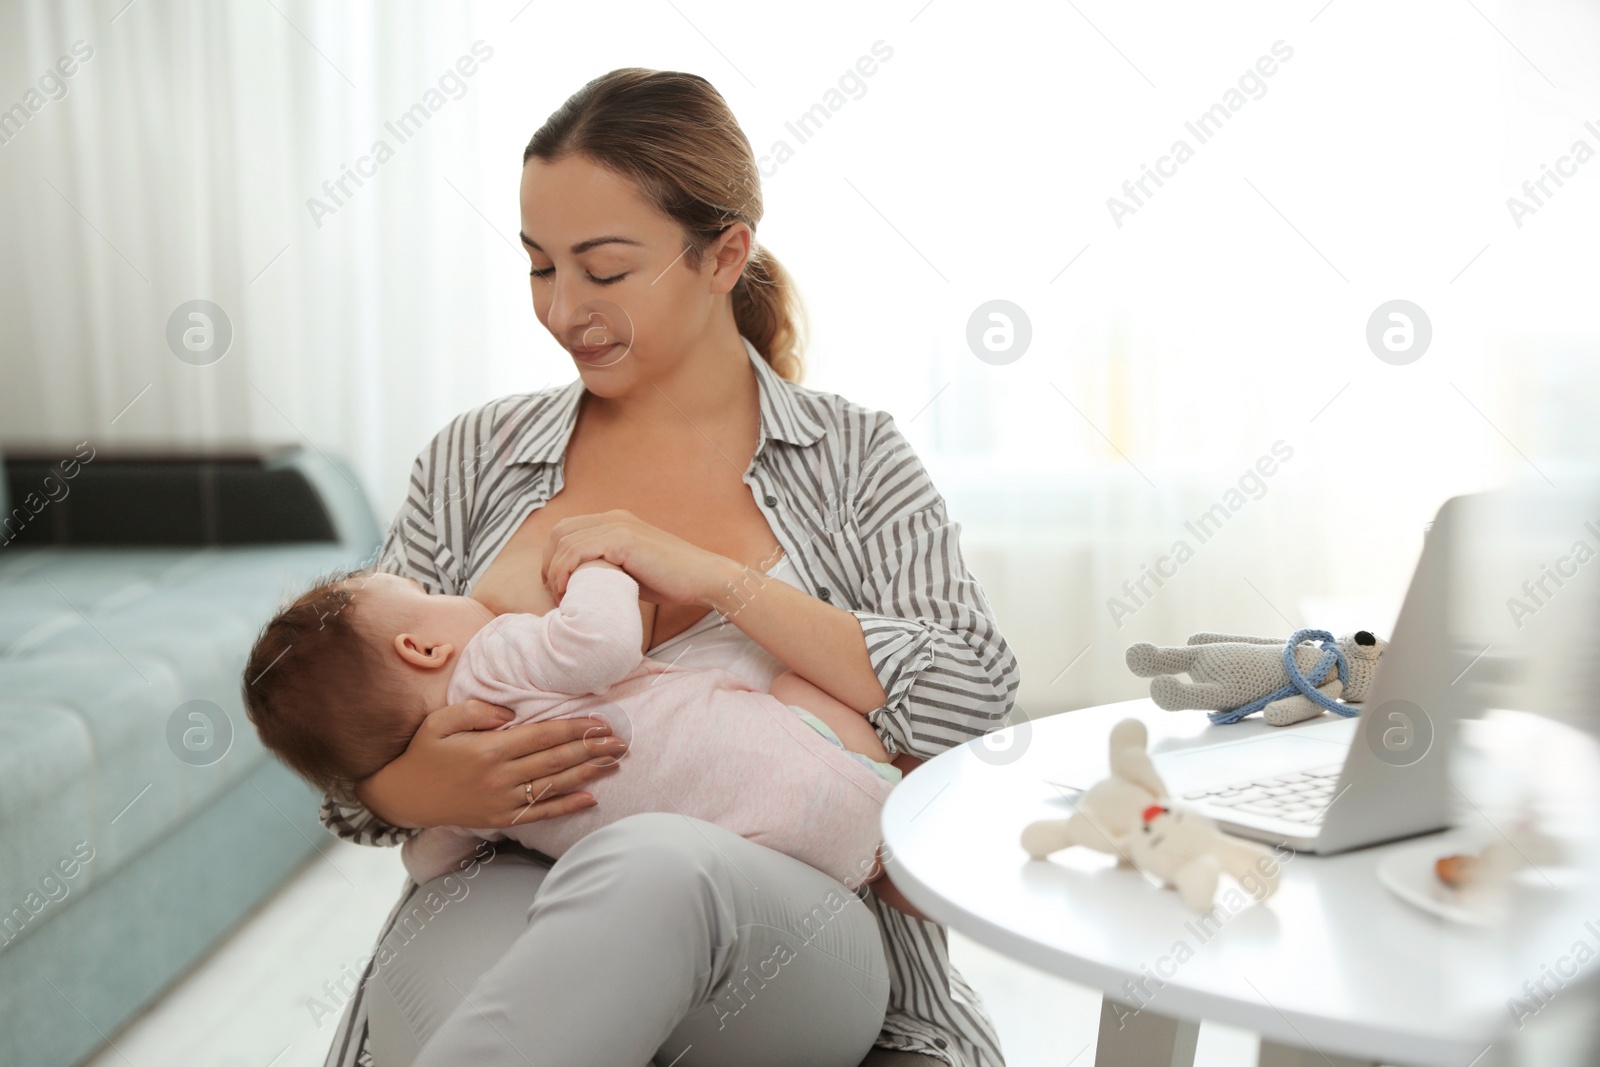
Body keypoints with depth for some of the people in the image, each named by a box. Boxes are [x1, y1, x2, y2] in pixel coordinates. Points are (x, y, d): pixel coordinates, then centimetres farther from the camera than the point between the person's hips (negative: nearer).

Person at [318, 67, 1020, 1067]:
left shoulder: (854, 457, 6)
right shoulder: (477, 458, 12)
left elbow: (976, 697, -7)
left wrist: (714, 576, -14)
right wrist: (412, 791, -13)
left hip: (787, 923, 0)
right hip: (507, 889, 1)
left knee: (652, 865, -37)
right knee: (447, 985, -37)